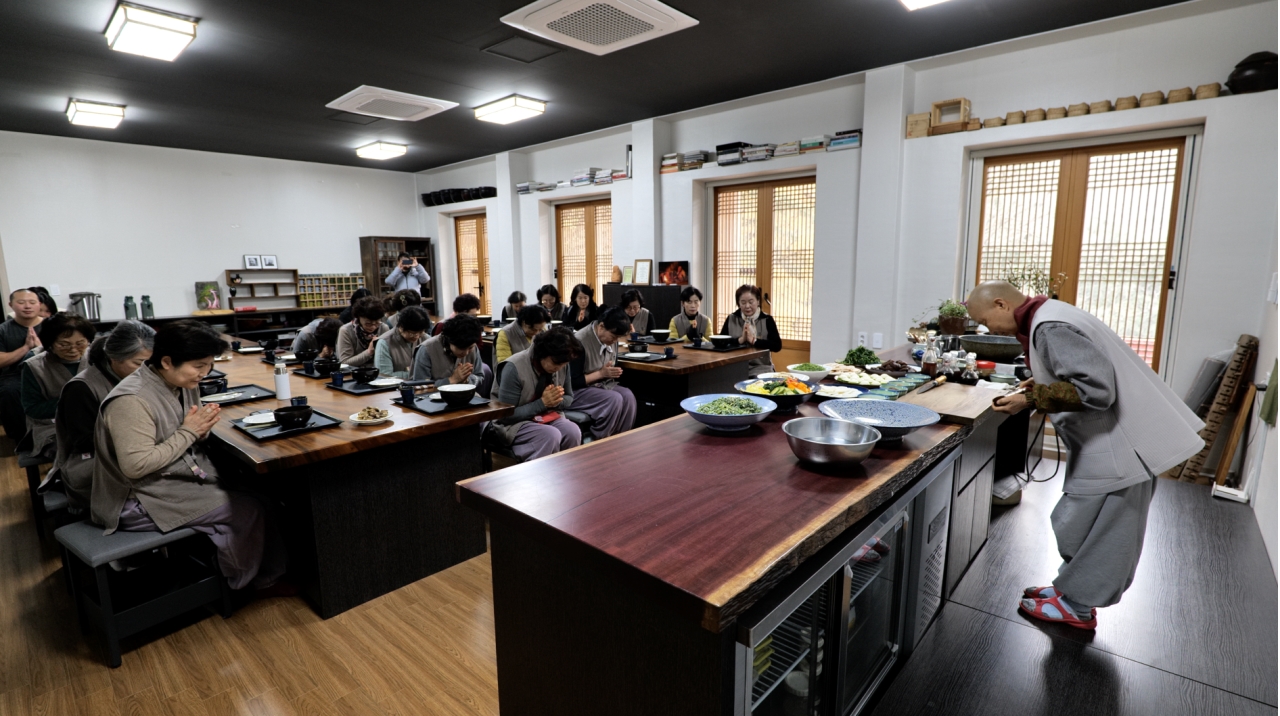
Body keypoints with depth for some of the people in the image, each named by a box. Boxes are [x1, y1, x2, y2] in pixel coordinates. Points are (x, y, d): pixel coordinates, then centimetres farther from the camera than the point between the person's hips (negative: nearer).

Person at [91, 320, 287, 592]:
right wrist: (189, 432, -20)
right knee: (247, 511, -16)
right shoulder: (131, 401, -23)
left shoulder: (183, 385, 1)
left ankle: (268, 575, 8)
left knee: (258, 493, -8)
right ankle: (245, 581, 10)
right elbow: (136, 466, -27)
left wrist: (201, 429, -11)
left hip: (182, 478, 8)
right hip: (137, 503, -8)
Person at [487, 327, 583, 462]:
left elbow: (569, 399, 11)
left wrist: (557, 400, -13)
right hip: (515, 423, -5)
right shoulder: (515, 368, -23)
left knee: (573, 432, -26)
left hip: (549, 417, 5)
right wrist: (542, 403, -25)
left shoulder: (563, 365, -5)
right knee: (551, 436, -33)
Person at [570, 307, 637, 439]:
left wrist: (614, 372, -5)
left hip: (603, 385, 7)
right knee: (614, 399, -31)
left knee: (628, 395, -23)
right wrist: (601, 373, -23)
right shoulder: (579, 341, -22)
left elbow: (613, 366, 18)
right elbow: (572, 382, -21)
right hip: (578, 391, -7)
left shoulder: (612, 339, 1)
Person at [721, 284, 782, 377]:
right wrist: (740, 340, -14)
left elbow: (777, 346, -8)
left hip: (760, 369, -2)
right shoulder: (731, 319, 8)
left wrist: (754, 341, -15)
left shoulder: (767, 320, 1)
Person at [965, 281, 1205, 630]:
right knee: (1081, 524, 18)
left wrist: (1033, 398, -23)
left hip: (1118, 444, -10)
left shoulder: (1050, 328, -23)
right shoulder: (1046, 316, 8)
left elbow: (1096, 388, -28)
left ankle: (1077, 605, 18)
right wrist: (1041, 386, 7)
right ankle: (1072, 589, 31)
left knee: (1084, 527, 3)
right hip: (1107, 440, 10)